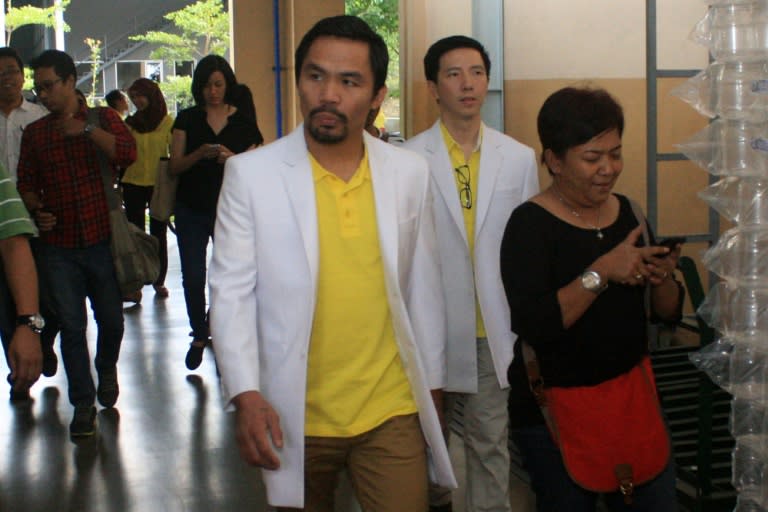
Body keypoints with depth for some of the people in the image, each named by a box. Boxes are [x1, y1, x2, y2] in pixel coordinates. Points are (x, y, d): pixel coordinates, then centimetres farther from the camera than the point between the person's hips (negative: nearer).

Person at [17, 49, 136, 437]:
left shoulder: (102, 118, 3)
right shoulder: (34, 133, 9)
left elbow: (128, 153, -14)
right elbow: (26, 182, 12)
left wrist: (86, 130, -19)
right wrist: (37, 210, -7)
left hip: (103, 239, -1)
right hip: (59, 246, 1)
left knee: (111, 319, 8)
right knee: (71, 326, 1)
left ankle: (107, 370, 38)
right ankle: (83, 403, 11)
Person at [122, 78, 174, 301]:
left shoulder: (167, 122, -2)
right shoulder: (131, 123, 6)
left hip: (158, 184, -2)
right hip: (133, 184, 2)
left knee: (158, 234, 8)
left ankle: (159, 281, 18)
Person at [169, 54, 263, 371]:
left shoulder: (244, 123, 4)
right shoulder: (187, 119, 5)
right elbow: (174, 166, 0)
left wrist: (232, 159, -18)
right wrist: (200, 154, -18)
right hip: (192, 210, 1)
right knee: (193, 276, -1)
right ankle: (199, 336, 19)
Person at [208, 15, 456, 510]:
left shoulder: (410, 172, 0)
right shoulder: (250, 174, -8)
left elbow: (423, 286, 7)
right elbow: (231, 291, -7)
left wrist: (431, 381, 11)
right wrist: (245, 393, -16)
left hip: (391, 412, 1)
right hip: (294, 415, -1)